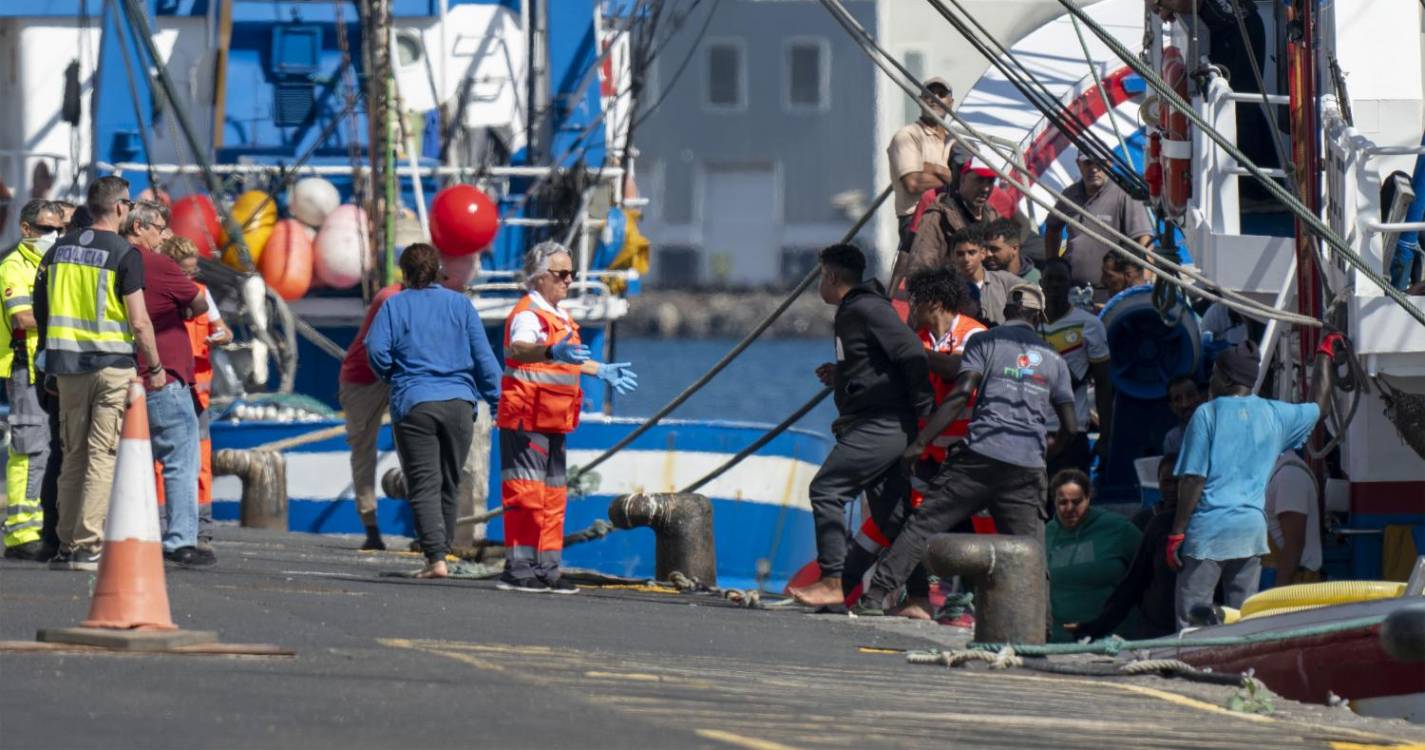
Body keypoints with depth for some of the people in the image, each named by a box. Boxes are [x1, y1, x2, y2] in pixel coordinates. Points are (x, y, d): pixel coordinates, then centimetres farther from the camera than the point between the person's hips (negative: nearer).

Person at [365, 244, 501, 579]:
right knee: (449, 485, 13)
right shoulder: (460, 304, 10)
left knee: (424, 485, -4)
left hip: (414, 404, -2)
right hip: (459, 405, 2)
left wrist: (391, 377, 12)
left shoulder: (394, 306, 4)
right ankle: (441, 552, 18)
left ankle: (435, 557, -17)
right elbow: (484, 357, 5)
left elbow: (376, 351, -8)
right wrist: (497, 400, 6)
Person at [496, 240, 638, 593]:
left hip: (553, 423, 10)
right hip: (526, 420, -10)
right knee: (525, 494, -12)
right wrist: (550, 352, -55)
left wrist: (602, 370, 45)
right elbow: (518, 349, -36)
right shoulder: (527, 313, -13)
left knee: (553, 496, 13)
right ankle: (518, 570, -11)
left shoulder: (560, 316, 18)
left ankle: (546, 569, 19)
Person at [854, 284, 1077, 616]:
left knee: (923, 524, -1)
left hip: (980, 455, -3)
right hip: (1028, 469, 3)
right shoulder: (1053, 359, 17)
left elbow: (960, 395, -6)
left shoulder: (985, 341, 7)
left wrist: (920, 443, -6)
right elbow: (1069, 426, 15)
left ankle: (876, 596, -9)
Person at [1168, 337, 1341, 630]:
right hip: (1252, 528, 5)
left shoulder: (1207, 414, -4)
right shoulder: (1275, 414, 10)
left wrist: (1177, 533, -5)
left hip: (1209, 527, -5)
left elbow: (1193, 479, -8)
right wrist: (1325, 353, 41)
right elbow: (1319, 405, 29)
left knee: (1191, 617, -6)